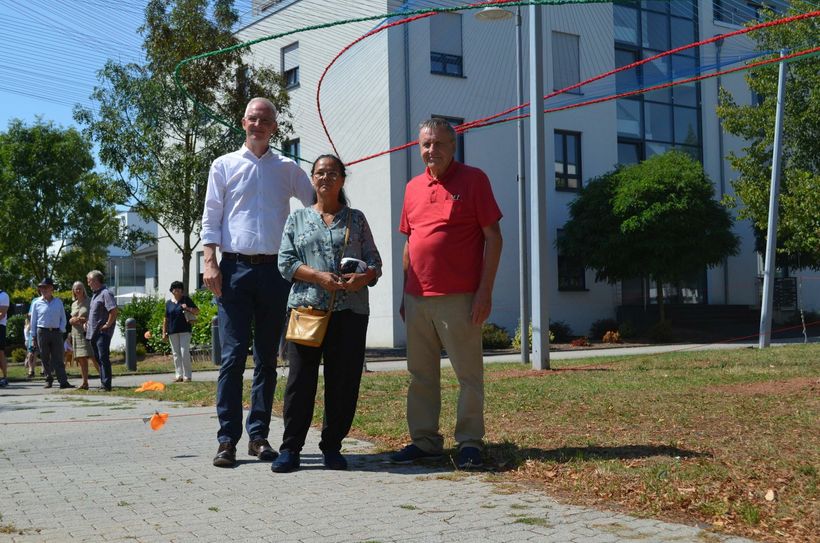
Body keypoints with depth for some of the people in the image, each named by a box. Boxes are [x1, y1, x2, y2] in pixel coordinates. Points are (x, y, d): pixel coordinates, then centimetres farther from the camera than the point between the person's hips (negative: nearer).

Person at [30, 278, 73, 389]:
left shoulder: (58, 302, 10)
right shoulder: (36, 303, 5)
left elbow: (63, 318, 14)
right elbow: (33, 320, 7)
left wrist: (61, 329, 0)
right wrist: (34, 336, 4)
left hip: (56, 332, 1)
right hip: (42, 332, -1)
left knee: (58, 358, -4)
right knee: (45, 358, 3)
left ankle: (63, 381, -10)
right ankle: (48, 380, 14)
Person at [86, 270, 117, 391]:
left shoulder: (105, 293, -12)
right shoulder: (94, 294, 18)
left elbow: (114, 311, -22)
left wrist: (107, 325, -19)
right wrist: (88, 322, 19)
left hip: (103, 332, -10)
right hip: (93, 332, 10)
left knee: (103, 358, -10)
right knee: (98, 358, 13)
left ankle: (106, 385, -9)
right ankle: (104, 382, 19)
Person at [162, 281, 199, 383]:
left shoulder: (186, 300, 4)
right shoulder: (169, 303, 11)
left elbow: (197, 311, 5)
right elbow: (166, 319, 12)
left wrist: (188, 308, -13)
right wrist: (164, 332, 7)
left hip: (185, 331, -3)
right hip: (172, 332, 3)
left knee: (185, 353, -8)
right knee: (176, 354, 5)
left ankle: (187, 376, -4)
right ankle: (179, 375, 9)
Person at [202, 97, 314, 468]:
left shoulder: (288, 169, 13)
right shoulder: (225, 165, 11)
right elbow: (211, 218, 7)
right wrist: (210, 263, -5)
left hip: (274, 270, 2)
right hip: (235, 269, -2)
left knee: (267, 359, 5)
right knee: (232, 356, -7)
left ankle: (259, 436, 12)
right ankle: (227, 440, -5)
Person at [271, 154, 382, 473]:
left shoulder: (356, 219, 15)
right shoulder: (298, 219, 14)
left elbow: (374, 261, 12)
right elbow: (285, 263, 5)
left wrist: (363, 277, -11)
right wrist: (319, 276, -11)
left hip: (350, 309, 1)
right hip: (306, 307, -1)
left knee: (344, 380, 0)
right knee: (301, 378, -3)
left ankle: (332, 446, 12)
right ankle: (290, 448, 4)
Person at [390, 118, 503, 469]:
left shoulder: (473, 180, -2)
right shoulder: (413, 187, 15)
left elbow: (493, 236, -5)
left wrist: (485, 289, -12)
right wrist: (405, 292, 15)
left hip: (459, 297, -6)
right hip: (418, 297, 6)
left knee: (468, 373, 1)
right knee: (421, 374, 10)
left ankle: (469, 442, 9)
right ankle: (424, 440, 20)